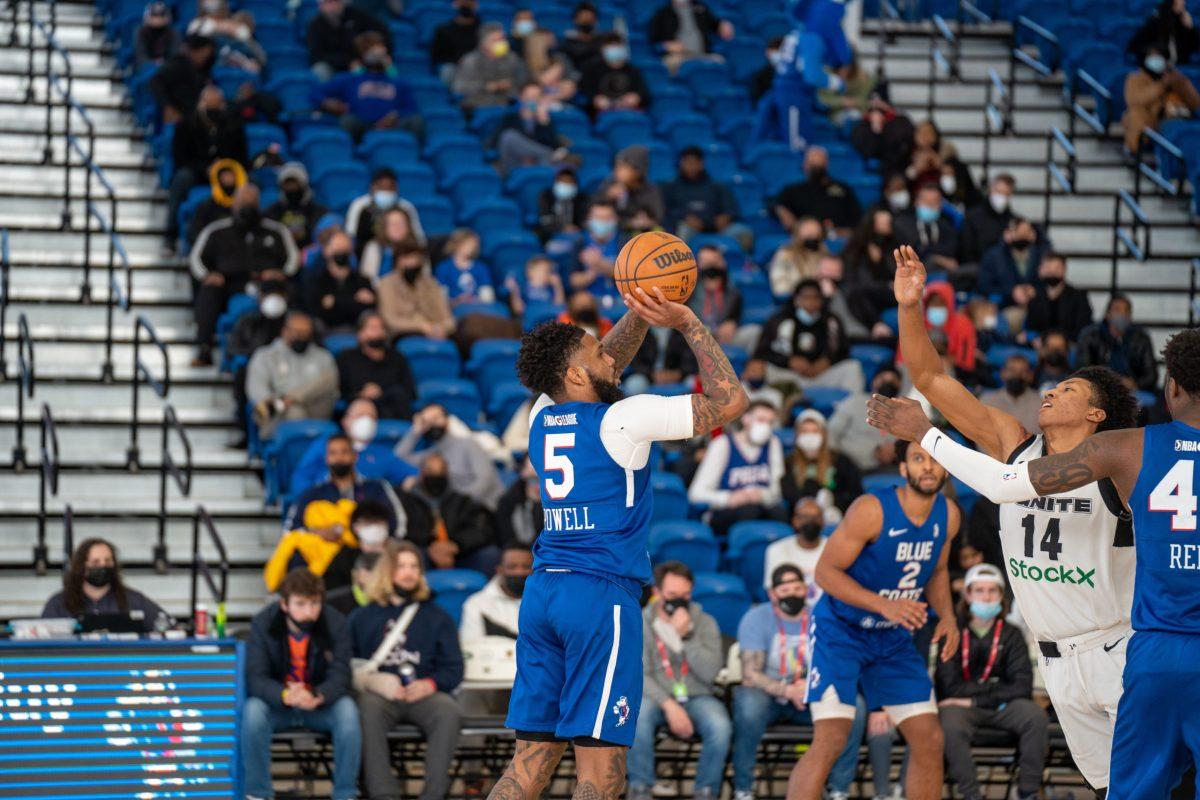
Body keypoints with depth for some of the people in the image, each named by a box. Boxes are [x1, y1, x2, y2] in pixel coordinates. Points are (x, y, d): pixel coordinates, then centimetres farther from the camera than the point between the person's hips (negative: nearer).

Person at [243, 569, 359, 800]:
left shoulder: (336, 624, -12)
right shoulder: (263, 623, -12)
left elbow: (340, 676, -18)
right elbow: (255, 678, -19)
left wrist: (317, 697, -42)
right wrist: (286, 696, -41)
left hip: (320, 705, 0)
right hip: (276, 704, 0)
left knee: (347, 710, -31)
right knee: (252, 711, -32)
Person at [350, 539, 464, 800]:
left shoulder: (437, 617, 23)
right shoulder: (362, 618, 22)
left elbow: (454, 669, 14)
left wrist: (430, 684, -7)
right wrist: (373, 681, -10)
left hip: (423, 693, 1)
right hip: (378, 693, -1)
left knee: (449, 714, -33)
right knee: (368, 711, -37)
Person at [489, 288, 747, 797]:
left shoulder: (542, 416, 11)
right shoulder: (623, 419, -8)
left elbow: (605, 364, 31)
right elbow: (729, 401, -4)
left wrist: (640, 314, 19)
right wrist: (686, 323, 0)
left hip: (542, 591, 7)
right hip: (601, 595, -7)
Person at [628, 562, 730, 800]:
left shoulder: (705, 622, 4)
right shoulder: (640, 624, 0)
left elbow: (710, 672, -9)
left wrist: (687, 636, -20)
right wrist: (669, 706, -22)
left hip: (698, 697, 1)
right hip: (656, 697, -1)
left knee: (720, 727, -32)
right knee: (638, 716, -36)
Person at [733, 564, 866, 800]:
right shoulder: (756, 619, -9)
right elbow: (750, 675, -17)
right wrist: (788, 691, -31)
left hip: (811, 699, 2)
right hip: (769, 696, -2)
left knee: (854, 706, -26)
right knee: (749, 703, -38)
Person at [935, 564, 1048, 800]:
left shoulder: (1011, 634, 4)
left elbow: (1022, 687, -7)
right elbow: (951, 687, -10)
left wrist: (976, 700, -13)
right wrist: (997, 687, -8)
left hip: (1001, 708, 2)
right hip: (960, 705, -2)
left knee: (1036, 715, -28)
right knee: (951, 726, -37)